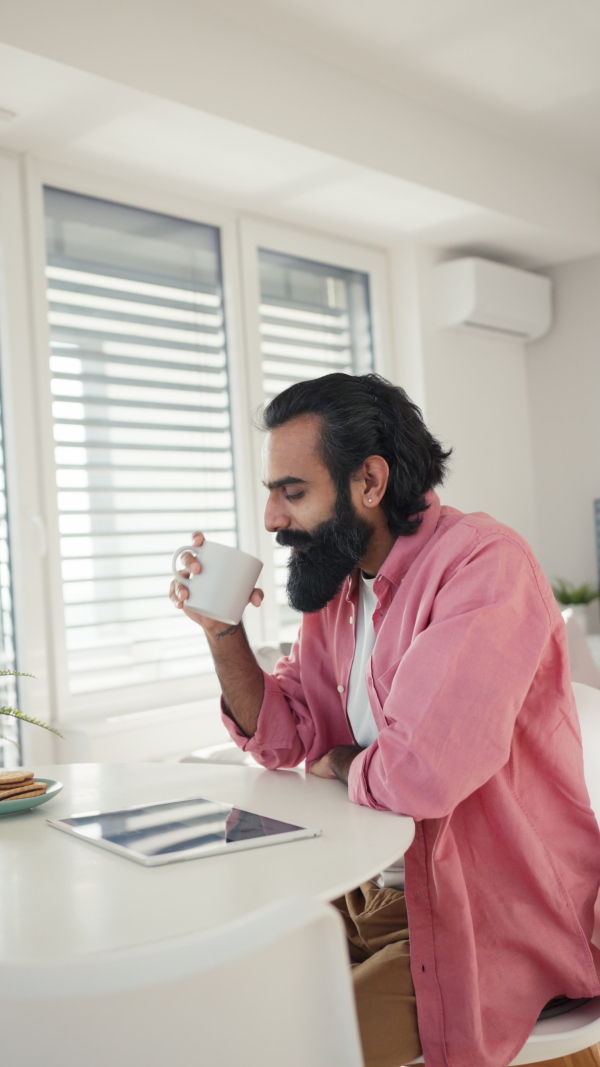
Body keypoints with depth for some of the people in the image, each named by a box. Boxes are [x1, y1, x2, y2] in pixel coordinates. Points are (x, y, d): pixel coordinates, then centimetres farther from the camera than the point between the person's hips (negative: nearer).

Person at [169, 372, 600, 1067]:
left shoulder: (483, 564, -23)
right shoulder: (336, 583, 5)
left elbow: (417, 774, -33)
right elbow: (283, 738, 11)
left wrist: (339, 763, -10)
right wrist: (222, 628, -4)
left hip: (493, 919, -7)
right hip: (374, 888, 8)